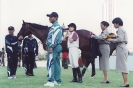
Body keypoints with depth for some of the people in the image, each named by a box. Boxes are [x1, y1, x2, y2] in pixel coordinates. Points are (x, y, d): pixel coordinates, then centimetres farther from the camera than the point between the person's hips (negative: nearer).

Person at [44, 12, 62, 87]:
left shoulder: (55, 26, -10)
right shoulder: (57, 26, 21)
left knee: (51, 64, -12)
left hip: (54, 47, -10)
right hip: (58, 47, 10)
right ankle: (58, 81, 11)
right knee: (57, 64, 9)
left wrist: (51, 47, -24)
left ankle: (51, 81, -15)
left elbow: (54, 37, -20)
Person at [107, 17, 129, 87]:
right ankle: (125, 82, 8)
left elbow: (120, 39, -19)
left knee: (123, 66, -9)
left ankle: (126, 82, -10)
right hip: (123, 48, 10)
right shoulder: (122, 29, 20)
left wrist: (111, 40, -8)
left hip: (121, 48, -10)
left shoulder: (120, 29, -8)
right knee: (123, 66, 8)